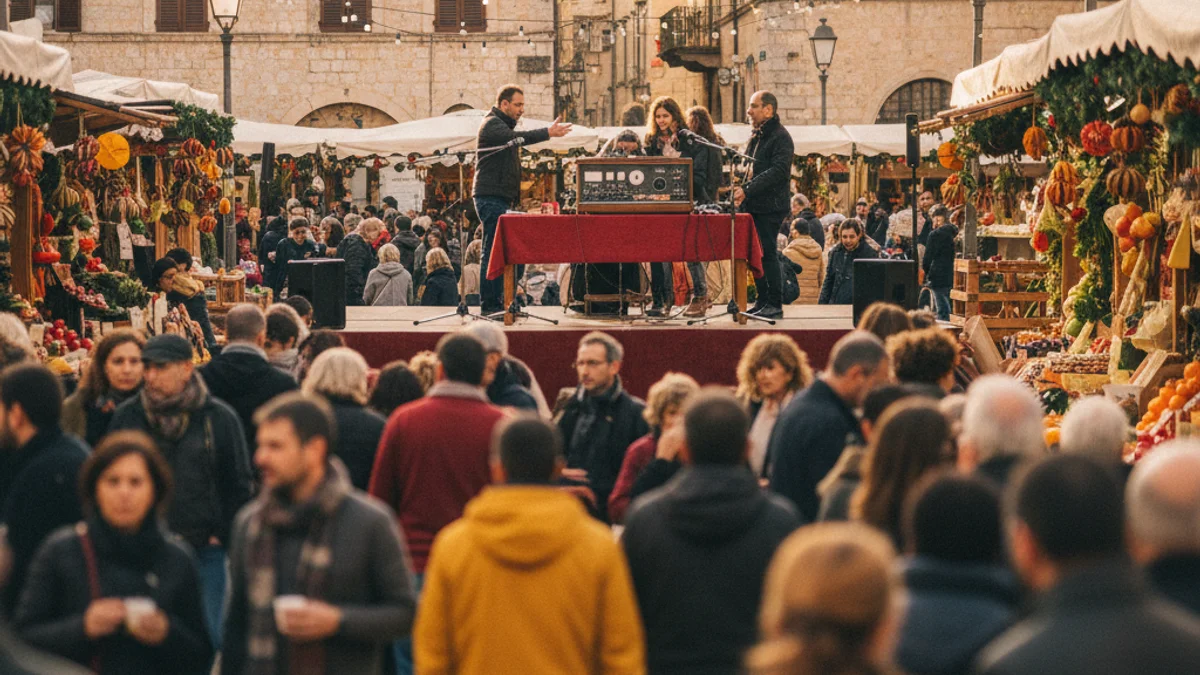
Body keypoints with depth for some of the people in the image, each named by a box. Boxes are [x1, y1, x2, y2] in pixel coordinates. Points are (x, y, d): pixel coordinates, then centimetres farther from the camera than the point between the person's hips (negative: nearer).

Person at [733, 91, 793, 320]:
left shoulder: (781, 137, -9)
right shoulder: (756, 136, 19)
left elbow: (778, 172, -20)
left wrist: (747, 190, -25)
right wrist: (739, 187, 9)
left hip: (769, 207, -9)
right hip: (752, 206, 9)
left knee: (767, 254, -9)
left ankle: (775, 305, -5)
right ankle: (762, 302, 15)